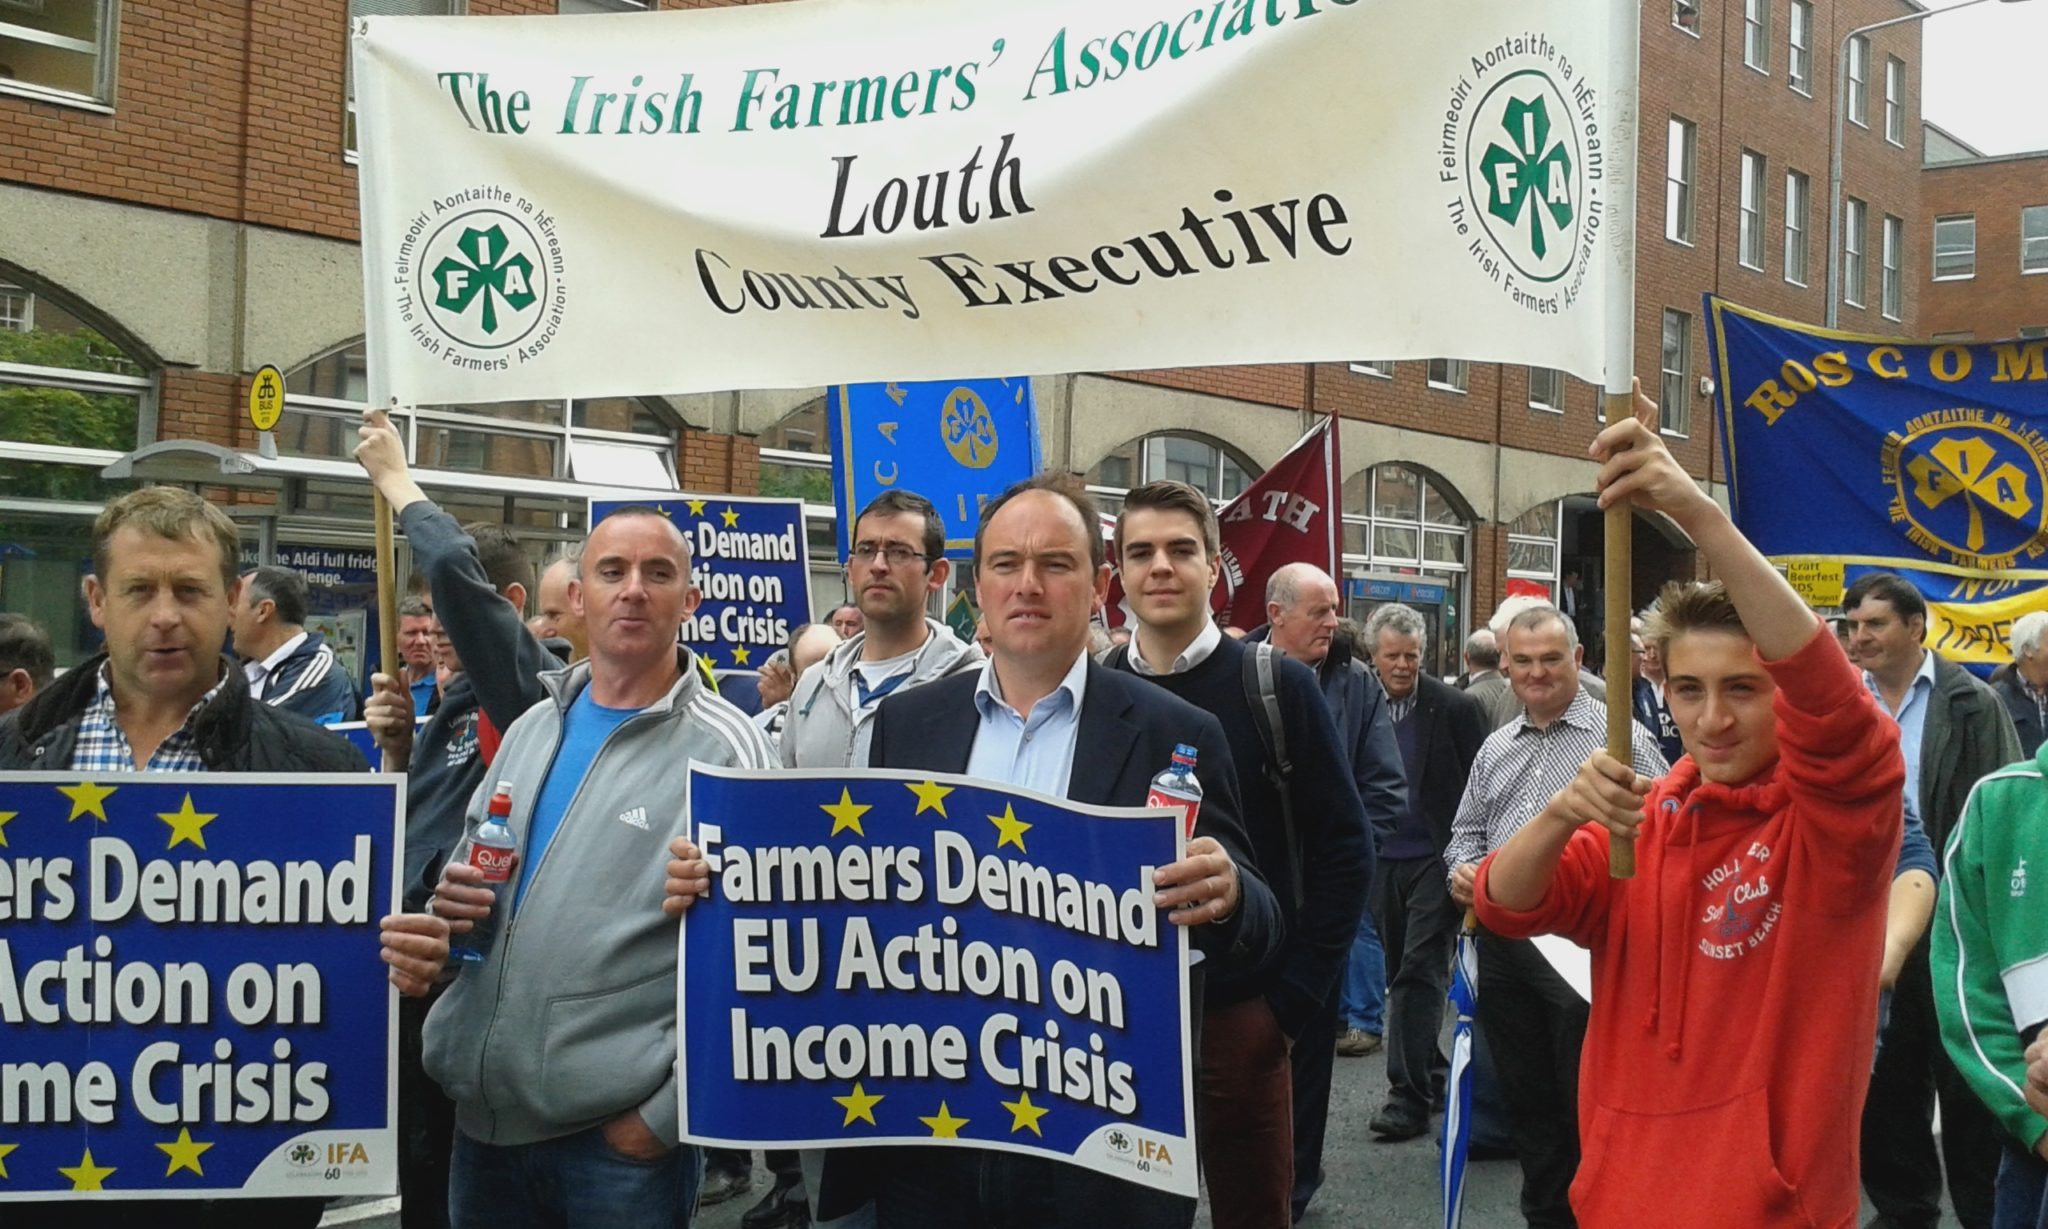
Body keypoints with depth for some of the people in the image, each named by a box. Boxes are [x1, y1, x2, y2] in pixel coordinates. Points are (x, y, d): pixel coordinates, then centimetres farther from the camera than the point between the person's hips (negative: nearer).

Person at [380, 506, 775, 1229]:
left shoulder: (725, 749, -10)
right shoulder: (532, 727, 10)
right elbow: (467, 869, 22)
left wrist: (664, 1116, -14)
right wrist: (450, 902, -1)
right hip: (482, 1113, 6)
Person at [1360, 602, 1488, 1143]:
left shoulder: (1456, 708, -5)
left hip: (1436, 859, -4)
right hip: (1383, 860, 5)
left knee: (1419, 973, -8)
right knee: (1401, 974, 12)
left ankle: (1410, 1094, -5)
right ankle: (1432, 1077, 27)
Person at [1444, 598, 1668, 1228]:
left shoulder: (1620, 736, -5)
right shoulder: (1495, 748, 15)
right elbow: (1468, 829, 23)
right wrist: (1462, 869, 2)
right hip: (1502, 943, 6)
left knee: (1589, 1105, 1)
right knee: (1526, 1100, 14)